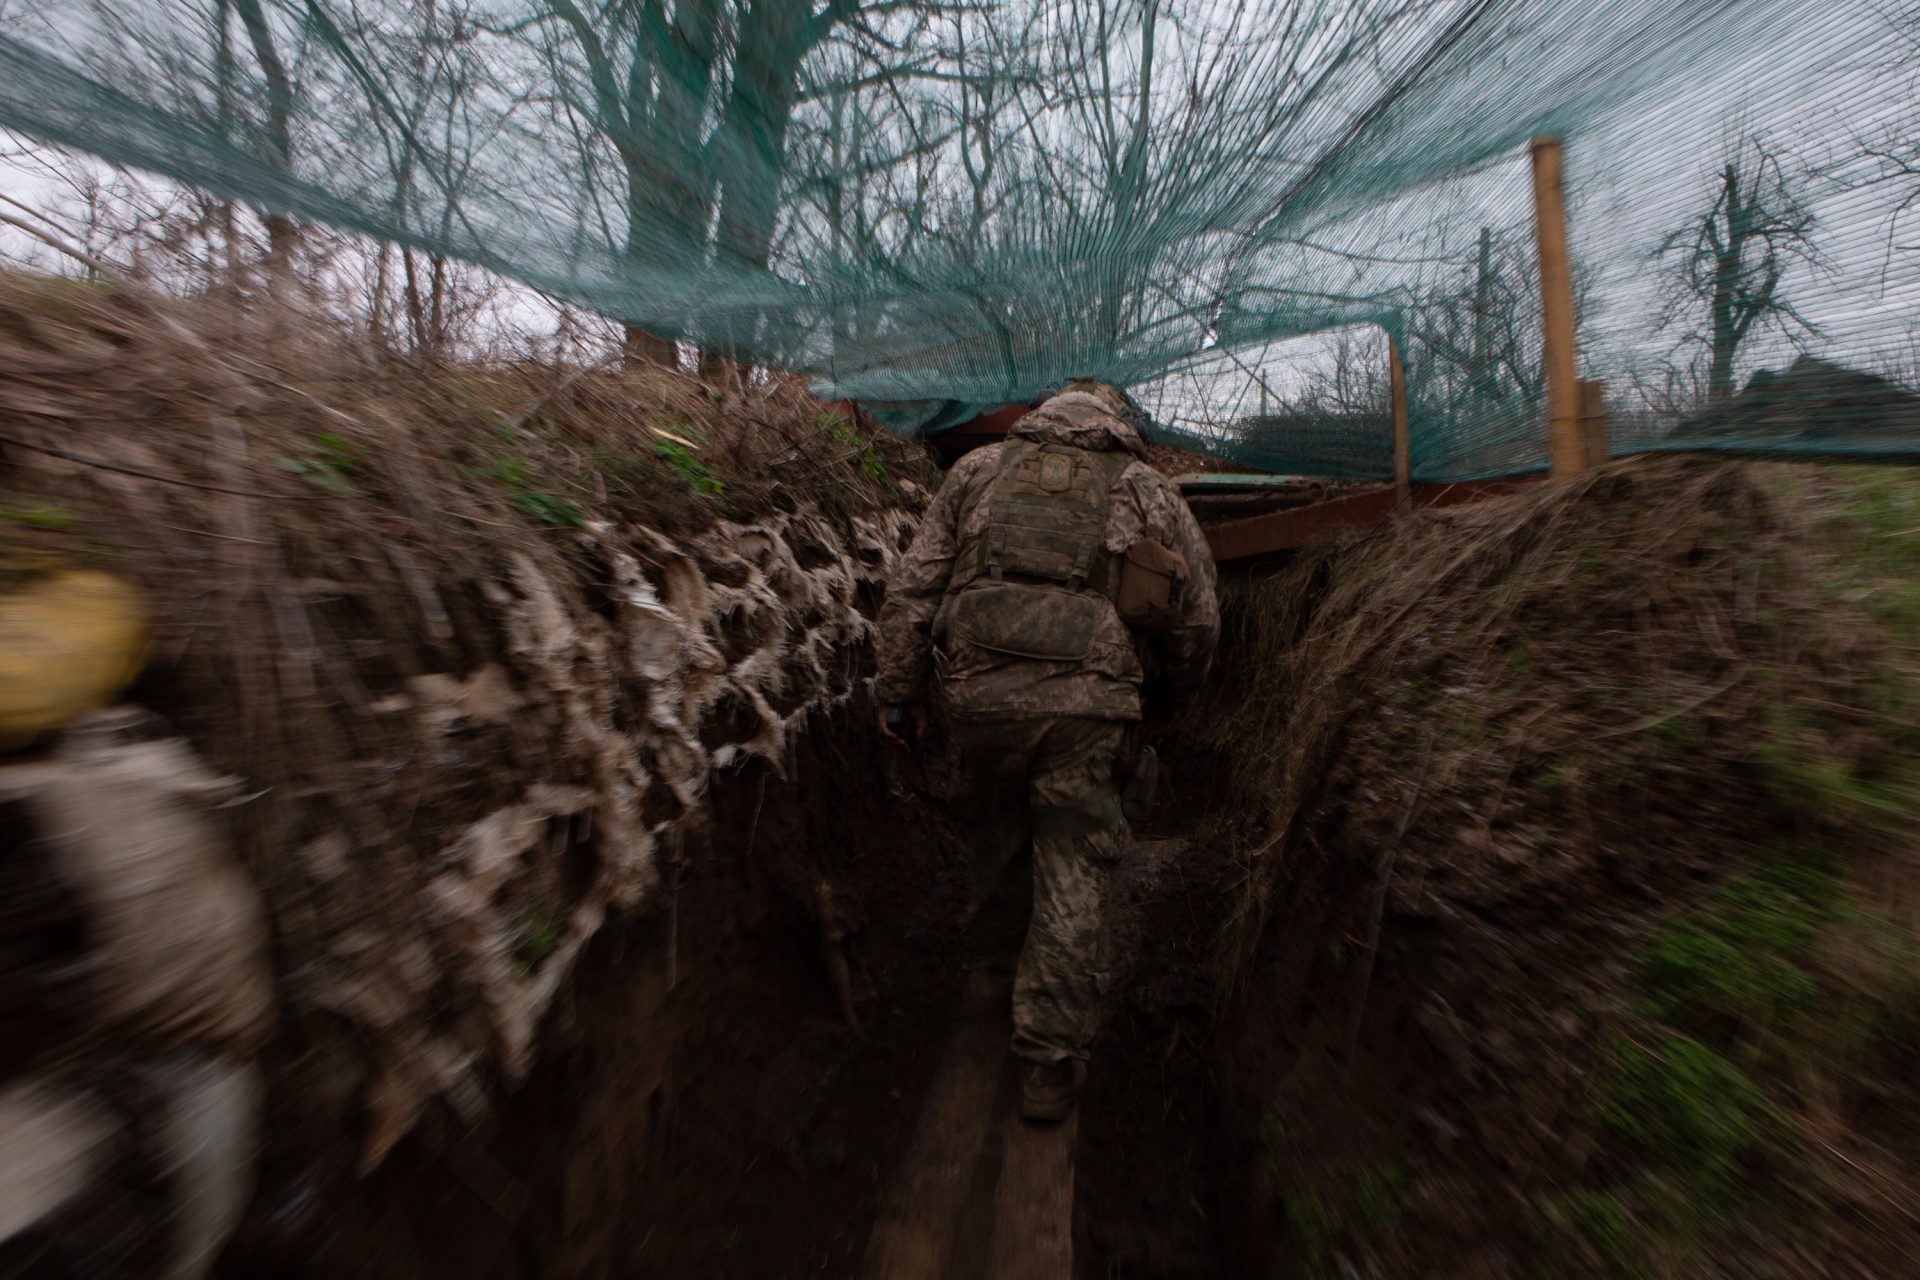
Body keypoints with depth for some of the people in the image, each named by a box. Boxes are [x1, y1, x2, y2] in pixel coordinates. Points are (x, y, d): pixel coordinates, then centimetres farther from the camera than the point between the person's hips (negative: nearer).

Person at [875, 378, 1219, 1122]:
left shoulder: (980, 468, 16)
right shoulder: (1149, 490, 14)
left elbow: (912, 588, 8)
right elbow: (1198, 621, 14)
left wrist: (898, 690, 12)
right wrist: (1172, 692, 31)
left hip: (977, 691, 2)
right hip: (1083, 701, -2)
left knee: (986, 834, 24)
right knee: (1074, 877, 9)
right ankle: (1052, 1063, 19)